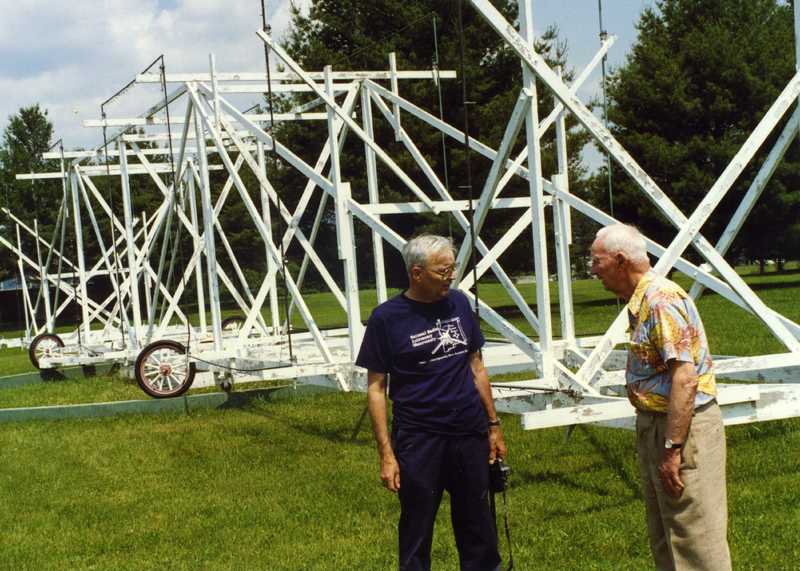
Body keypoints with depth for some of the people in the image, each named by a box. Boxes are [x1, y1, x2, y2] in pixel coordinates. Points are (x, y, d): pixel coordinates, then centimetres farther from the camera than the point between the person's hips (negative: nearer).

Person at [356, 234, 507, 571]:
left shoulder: (458, 303, 3)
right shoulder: (386, 318, -9)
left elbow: (476, 367, 12)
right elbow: (376, 388, -5)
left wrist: (493, 424, 11)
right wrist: (386, 454, -9)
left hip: (470, 435, 4)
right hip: (418, 441, -4)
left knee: (478, 528, 13)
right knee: (416, 534, 8)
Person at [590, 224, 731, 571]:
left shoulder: (663, 300, -20)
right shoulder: (640, 301, 10)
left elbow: (685, 379, -26)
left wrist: (672, 448, -26)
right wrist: (658, 441, 18)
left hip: (684, 427, -11)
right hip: (654, 423, 11)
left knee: (694, 540, -4)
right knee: (662, 535, 18)